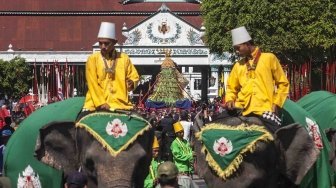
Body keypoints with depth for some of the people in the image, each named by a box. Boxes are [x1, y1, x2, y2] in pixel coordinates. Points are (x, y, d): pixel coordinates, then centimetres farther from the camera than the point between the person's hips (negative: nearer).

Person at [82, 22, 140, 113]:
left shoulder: (124, 58, 9)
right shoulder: (93, 59, 3)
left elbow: (134, 76, 17)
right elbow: (92, 84, -3)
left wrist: (132, 83, -7)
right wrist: (101, 103, -14)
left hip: (120, 104, 2)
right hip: (97, 105, -2)